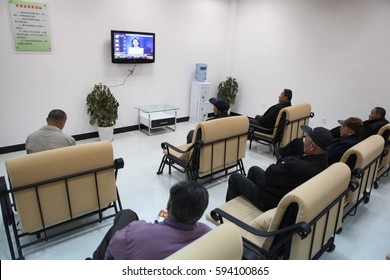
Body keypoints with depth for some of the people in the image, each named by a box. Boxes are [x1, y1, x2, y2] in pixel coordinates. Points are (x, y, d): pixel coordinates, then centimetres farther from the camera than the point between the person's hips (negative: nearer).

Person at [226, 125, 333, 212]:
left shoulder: (298, 167, -39)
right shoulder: (323, 162, -11)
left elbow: (269, 172, -24)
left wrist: (279, 163, -7)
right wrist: (283, 163, -12)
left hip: (272, 202, -8)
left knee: (234, 177, 9)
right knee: (254, 169, 26)